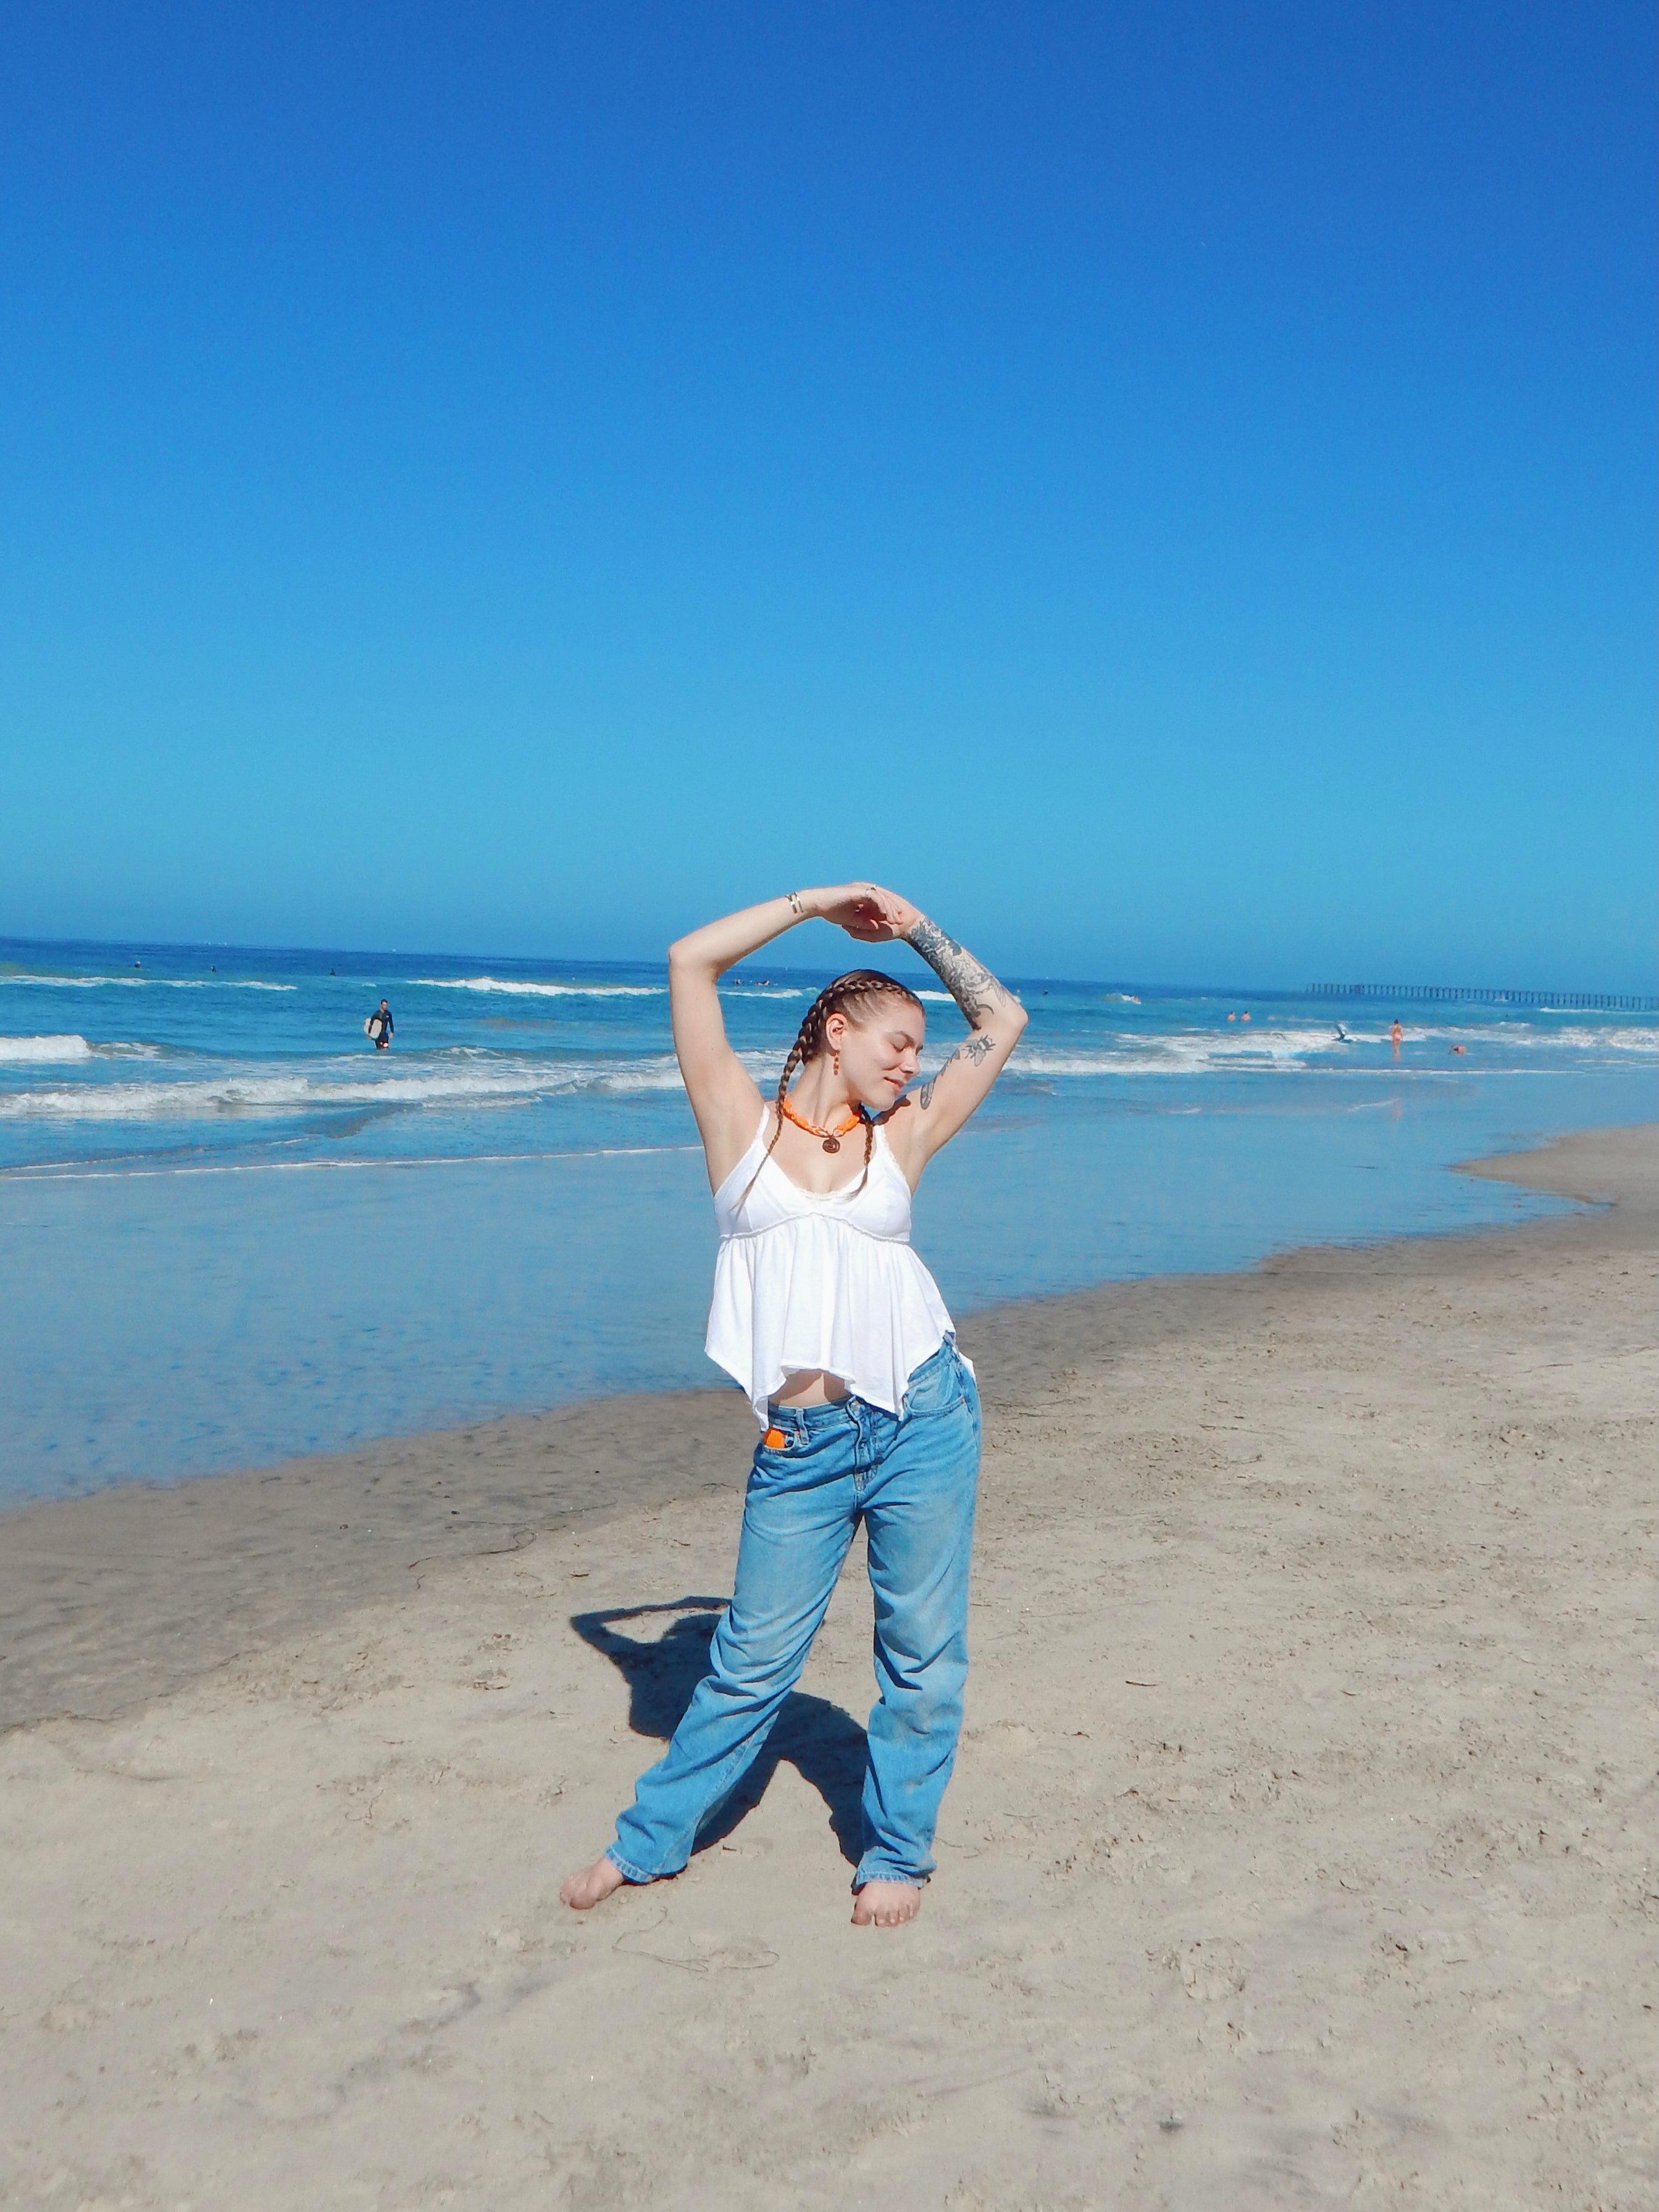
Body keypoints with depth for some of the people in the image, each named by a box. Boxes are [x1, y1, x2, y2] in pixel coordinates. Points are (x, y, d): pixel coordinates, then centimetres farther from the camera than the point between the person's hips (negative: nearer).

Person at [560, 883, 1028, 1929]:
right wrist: (817, 902, 9)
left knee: (922, 1652, 8)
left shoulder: (901, 1137, 11)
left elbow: (1003, 1021, 18)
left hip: (924, 1416, 2)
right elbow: (691, 960, 3)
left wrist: (916, 926, 18)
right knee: (754, 1656, 7)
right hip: (801, 1447, -2)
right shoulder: (743, 1124, 7)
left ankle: (898, 1853, 26)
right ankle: (652, 1838, 26)